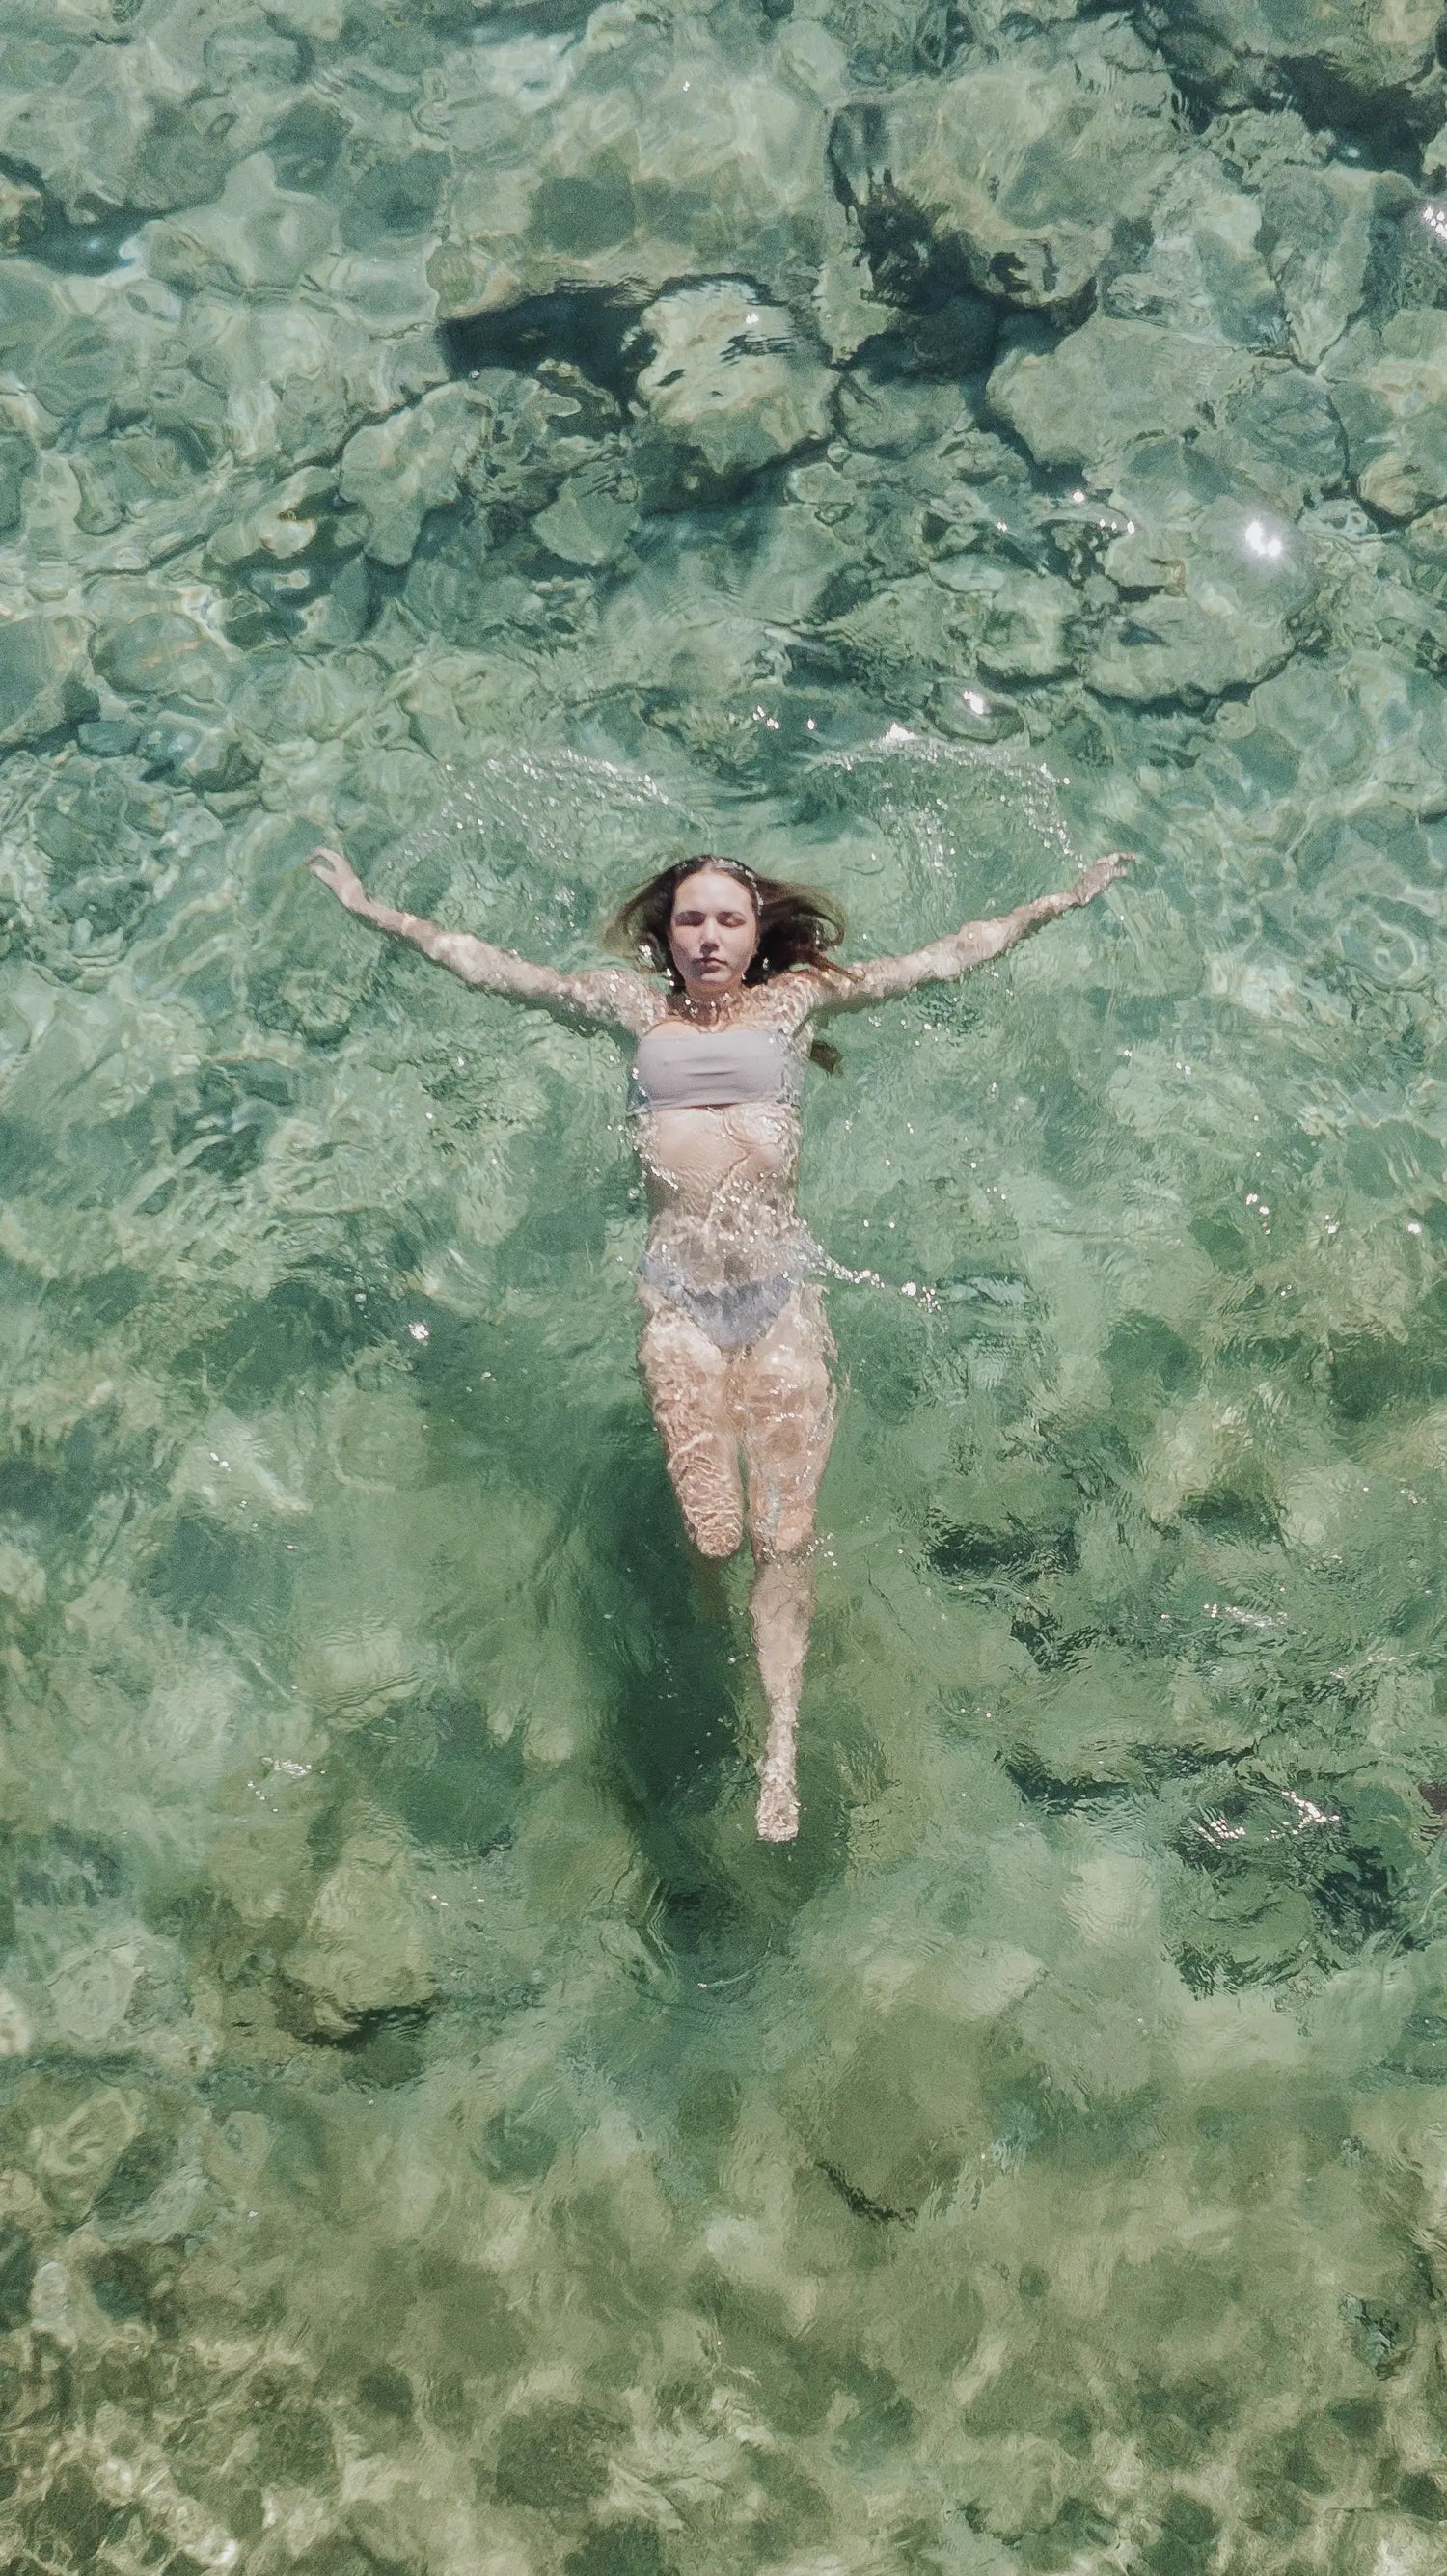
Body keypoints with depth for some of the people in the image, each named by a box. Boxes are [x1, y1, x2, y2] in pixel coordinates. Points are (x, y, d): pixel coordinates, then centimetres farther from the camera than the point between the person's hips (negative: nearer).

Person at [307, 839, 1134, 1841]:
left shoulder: (796, 998, 14)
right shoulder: (634, 1004, 15)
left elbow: (945, 957, 17)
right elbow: (487, 964, 20)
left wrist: (1062, 899, 18)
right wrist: (372, 906, 22)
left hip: (784, 1291, 0)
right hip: (681, 1299, 0)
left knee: (787, 1530, -7)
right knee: (712, 1536, -7)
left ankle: (782, 1741, 3)